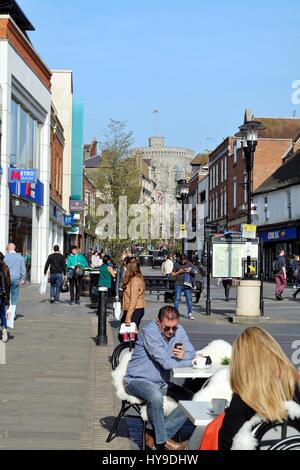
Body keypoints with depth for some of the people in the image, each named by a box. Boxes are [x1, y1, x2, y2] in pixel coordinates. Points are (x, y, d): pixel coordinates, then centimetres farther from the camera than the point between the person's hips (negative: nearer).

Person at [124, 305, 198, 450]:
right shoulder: (149, 332, -21)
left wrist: (184, 355, -20)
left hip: (162, 382, 7)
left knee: (190, 399, -8)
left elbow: (192, 353, 5)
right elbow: (166, 362, -26)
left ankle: (155, 437, -10)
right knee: (156, 396, -37)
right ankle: (162, 441, -15)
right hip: (138, 380, -7)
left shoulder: (179, 330, 1)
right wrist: (191, 361, -13)